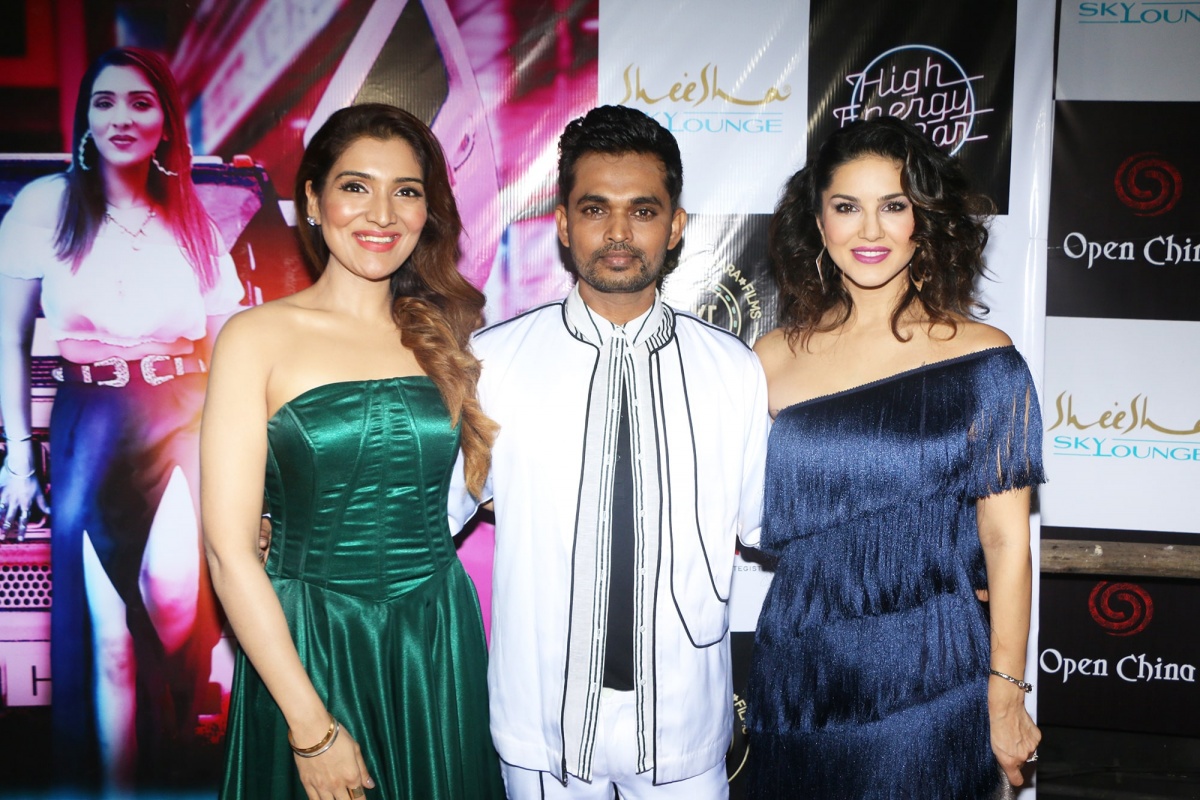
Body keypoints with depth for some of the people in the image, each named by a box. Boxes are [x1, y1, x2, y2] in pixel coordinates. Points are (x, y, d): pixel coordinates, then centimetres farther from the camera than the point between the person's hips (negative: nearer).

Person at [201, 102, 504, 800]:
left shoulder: (444, 334, 5)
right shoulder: (259, 337, -7)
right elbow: (229, 548, -11)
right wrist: (310, 725, -12)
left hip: (442, 644, 4)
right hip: (305, 648, -3)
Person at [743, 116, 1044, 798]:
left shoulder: (981, 360, -6)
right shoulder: (775, 360, -1)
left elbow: (1006, 539, -4)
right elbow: (746, 523, 7)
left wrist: (1006, 696, -3)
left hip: (932, 684, -2)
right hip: (800, 674, 2)